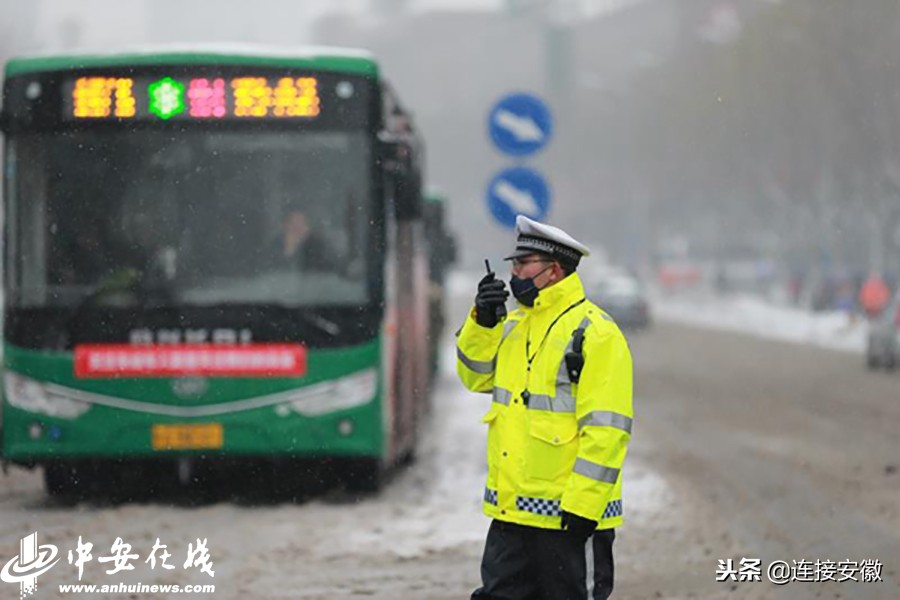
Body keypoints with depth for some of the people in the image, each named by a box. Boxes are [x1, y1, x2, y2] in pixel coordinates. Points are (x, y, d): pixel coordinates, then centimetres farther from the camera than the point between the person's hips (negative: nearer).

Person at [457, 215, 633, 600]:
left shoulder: (594, 333, -13)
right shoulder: (515, 325, 14)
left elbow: (605, 428, -18)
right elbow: (477, 376, 22)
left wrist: (583, 505, -21)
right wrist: (483, 322, 4)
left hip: (566, 515, -8)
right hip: (511, 511, 8)